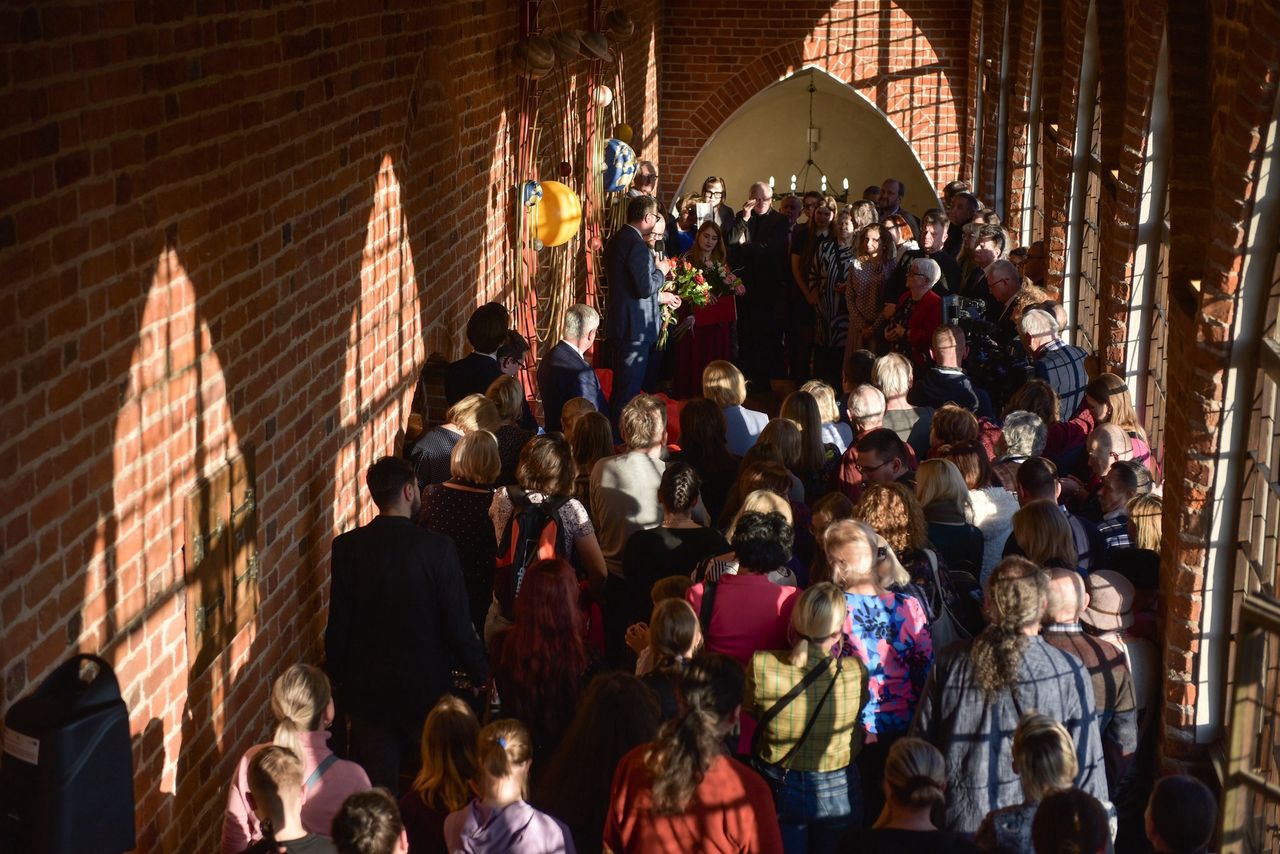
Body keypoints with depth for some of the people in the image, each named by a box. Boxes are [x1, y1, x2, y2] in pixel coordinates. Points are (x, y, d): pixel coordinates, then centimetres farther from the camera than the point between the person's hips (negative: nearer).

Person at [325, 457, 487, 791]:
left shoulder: (346, 547, -10)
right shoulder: (438, 548, -16)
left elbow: (338, 625, -4)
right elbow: (458, 624, -11)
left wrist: (335, 676, 11)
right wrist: (481, 674, 4)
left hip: (367, 690, 2)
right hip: (426, 686, -2)